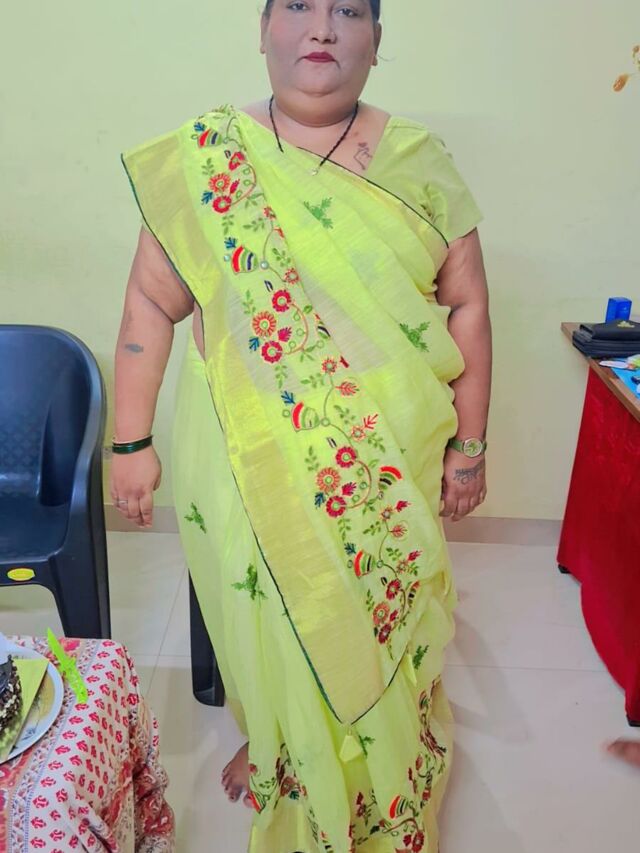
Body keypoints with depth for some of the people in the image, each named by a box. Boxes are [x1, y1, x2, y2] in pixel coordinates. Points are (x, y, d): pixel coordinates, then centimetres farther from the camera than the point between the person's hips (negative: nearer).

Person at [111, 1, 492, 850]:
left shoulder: (419, 162, -2)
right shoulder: (202, 157, -4)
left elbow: (466, 306, 1)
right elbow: (151, 304, -2)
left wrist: (470, 445, 1)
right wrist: (131, 442, -2)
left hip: (389, 469, 1)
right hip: (248, 463, -1)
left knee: (386, 618, 16)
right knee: (266, 618, 15)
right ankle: (269, 745, 49)